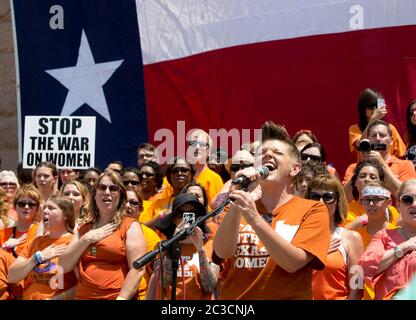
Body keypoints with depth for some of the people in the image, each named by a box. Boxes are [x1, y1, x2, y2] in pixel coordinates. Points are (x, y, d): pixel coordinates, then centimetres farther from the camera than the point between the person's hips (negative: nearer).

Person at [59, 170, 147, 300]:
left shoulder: (130, 226, -2)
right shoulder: (84, 229, 13)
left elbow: (137, 270, -12)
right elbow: (64, 266, 4)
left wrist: (121, 298, -21)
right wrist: (87, 239, -5)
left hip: (116, 296, -4)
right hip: (83, 296, 4)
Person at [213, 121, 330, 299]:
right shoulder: (239, 210, 12)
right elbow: (223, 252, -5)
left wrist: (254, 219, -20)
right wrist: (236, 203, -15)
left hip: (289, 296, -2)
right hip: (234, 296, 2)